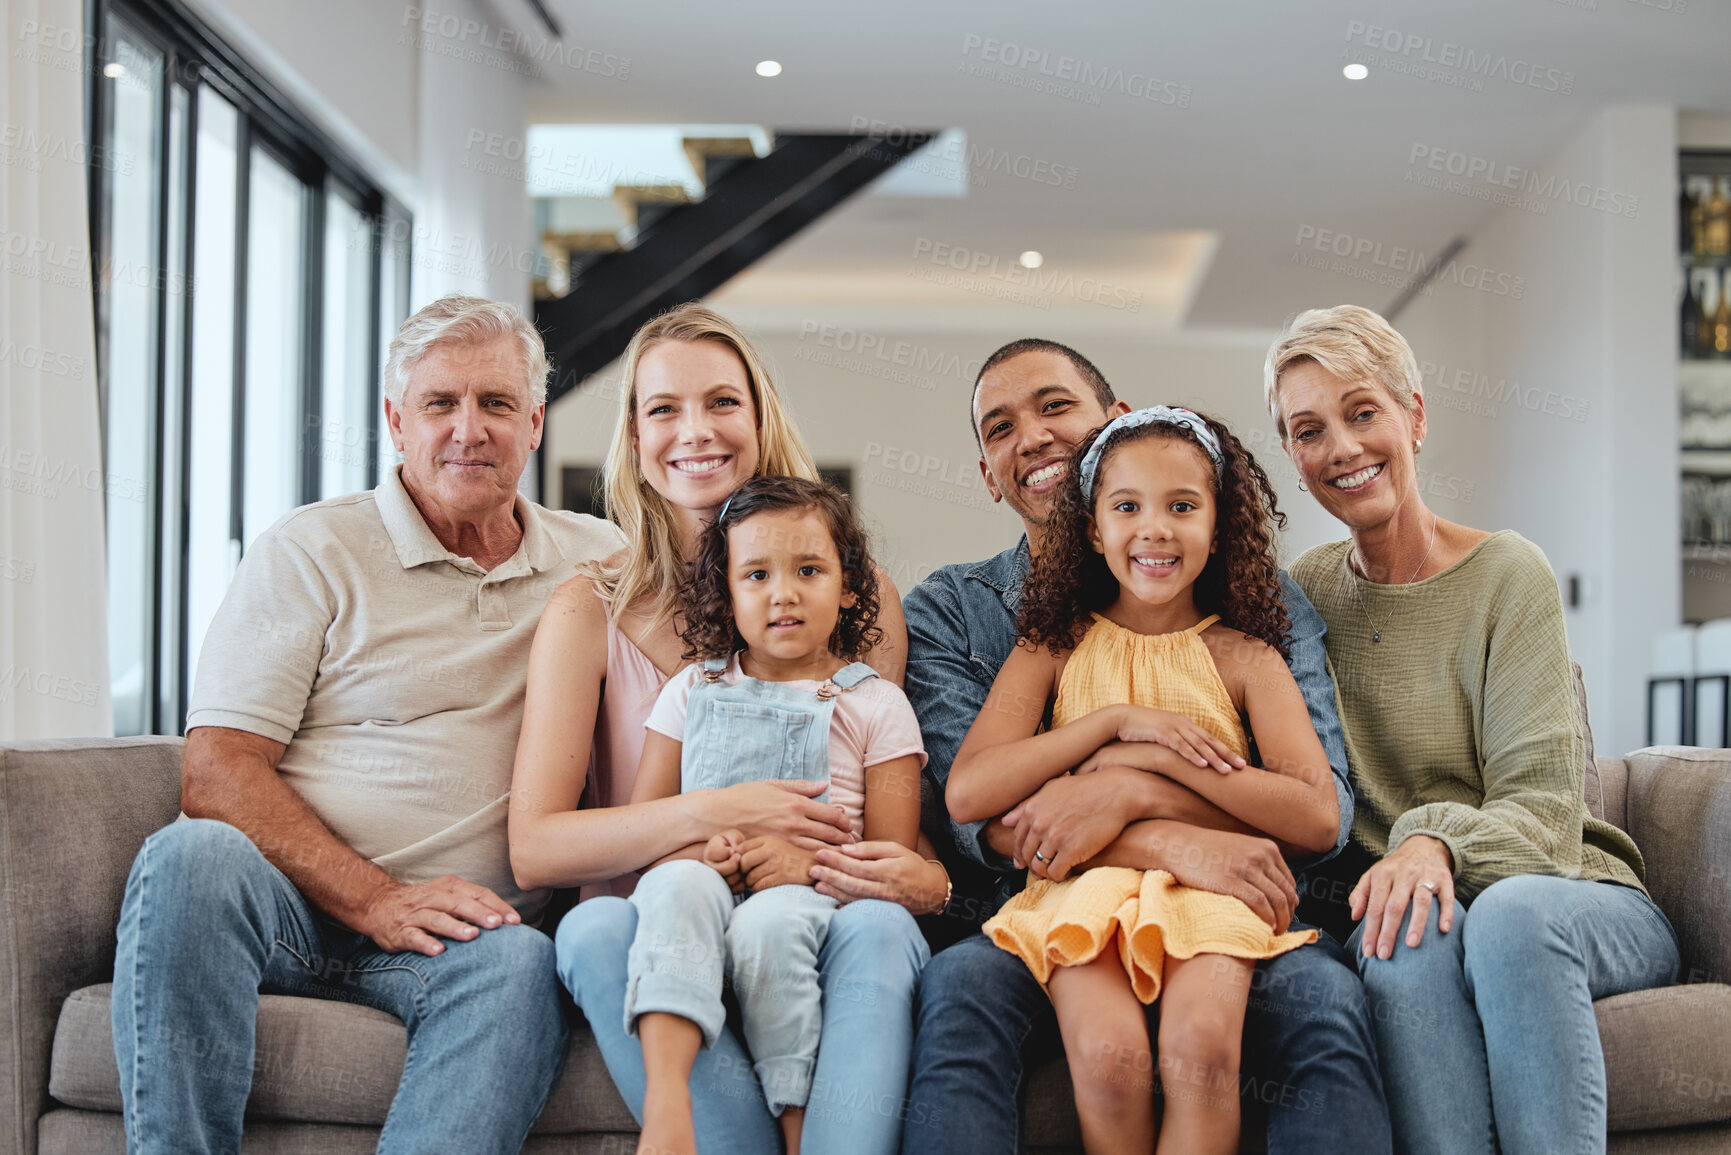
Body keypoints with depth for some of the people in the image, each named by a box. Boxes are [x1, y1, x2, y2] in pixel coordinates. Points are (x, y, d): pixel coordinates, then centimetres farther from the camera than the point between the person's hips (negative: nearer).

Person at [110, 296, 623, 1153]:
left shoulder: (597, 560, 16)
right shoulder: (310, 552, 5)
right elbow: (214, 776, -4)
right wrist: (373, 899, -17)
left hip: (465, 927, 1)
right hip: (291, 911, -1)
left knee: (518, 965, -34)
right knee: (193, 855, -34)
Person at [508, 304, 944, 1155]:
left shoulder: (859, 597, 5)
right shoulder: (588, 612, 2)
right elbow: (535, 848, -6)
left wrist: (924, 879, -18)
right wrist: (708, 814, -20)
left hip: (814, 934, 0)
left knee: (878, 926, -32)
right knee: (595, 931, -33)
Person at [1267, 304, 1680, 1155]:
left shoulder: (1507, 574, -4)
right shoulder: (1304, 593, 8)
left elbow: (1544, 805, -12)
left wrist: (1438, 840, -33)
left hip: (1578, 899, -1)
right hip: (1412, 902, 2)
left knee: (1510, 912, -37)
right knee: (1406, 940, -35)